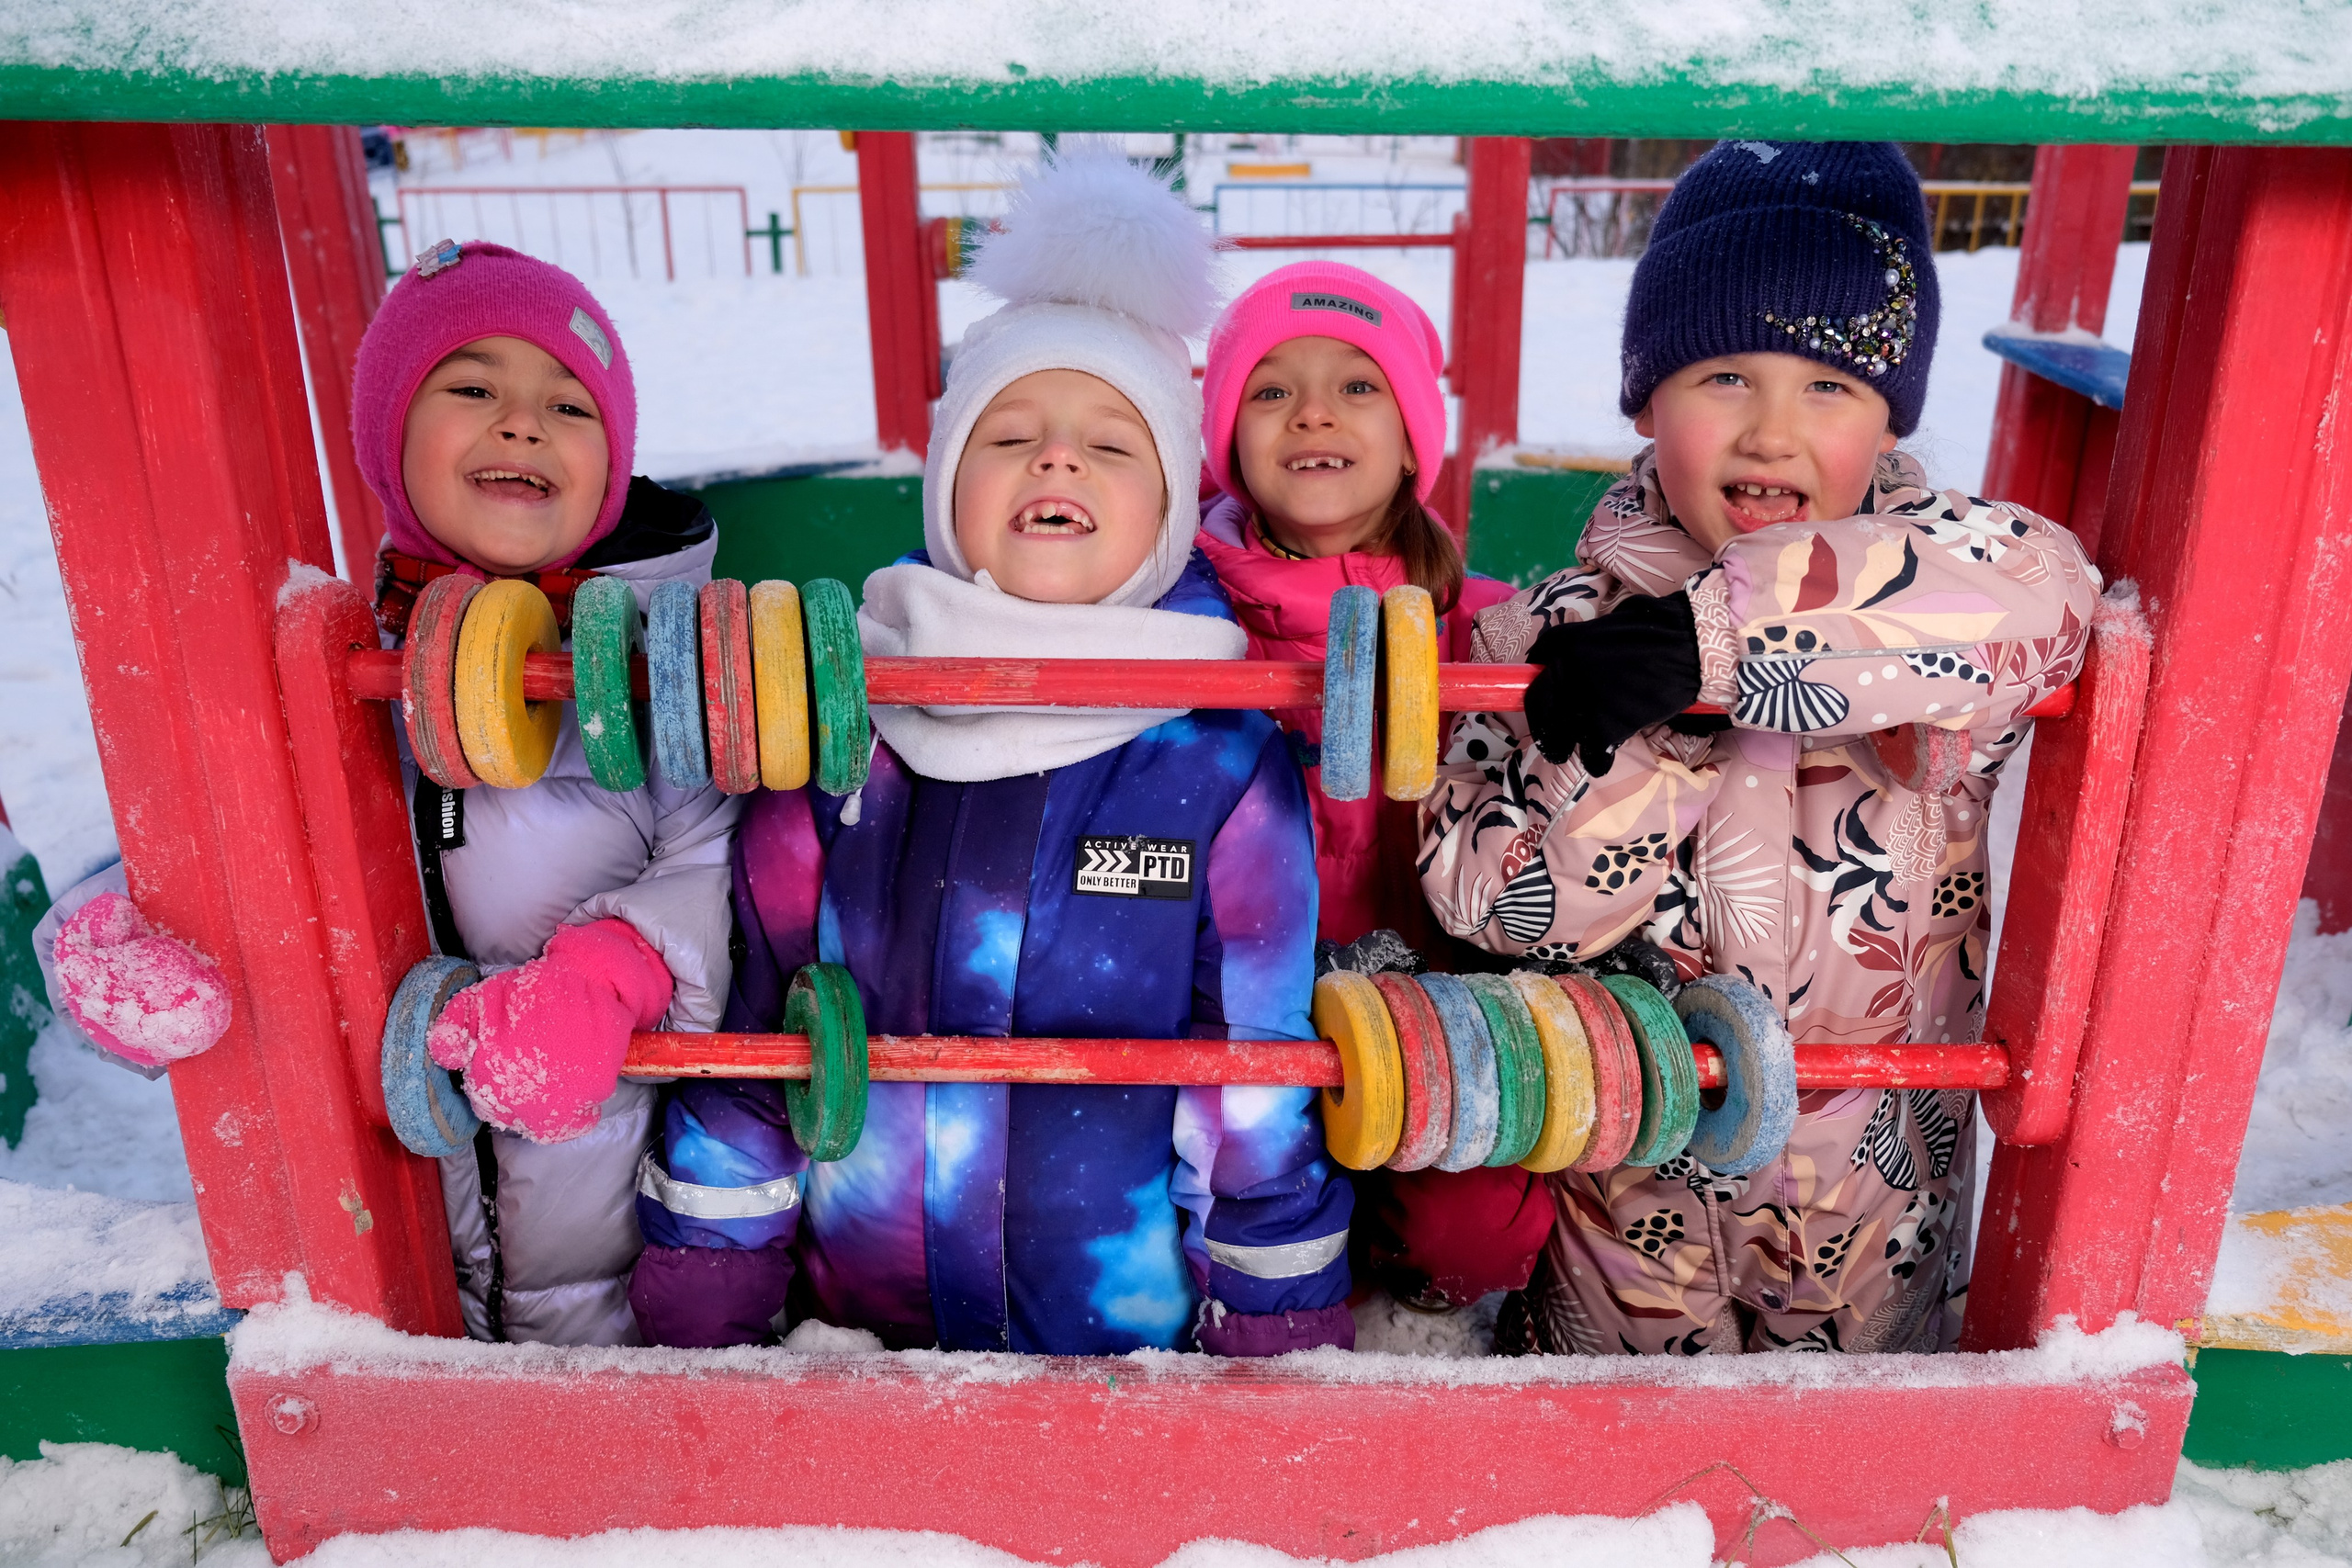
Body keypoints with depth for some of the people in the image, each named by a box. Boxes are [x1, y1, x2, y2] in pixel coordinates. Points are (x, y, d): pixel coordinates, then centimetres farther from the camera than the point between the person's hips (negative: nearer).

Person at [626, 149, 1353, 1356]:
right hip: (854, 1325, 2)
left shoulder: (1227, 767, -11)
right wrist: (697, 1307, 4)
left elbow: (1267, 1084, -4)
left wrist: (1282, 1330, -1)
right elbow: (745, 1027, 1)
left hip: (1140, 1335, -1)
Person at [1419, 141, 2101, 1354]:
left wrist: (1726, 628, -42)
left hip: (1876, 1200, 1)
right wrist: (1646, 738, -35)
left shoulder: (1919, 567, -14)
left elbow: (2039, 585, -38)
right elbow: (1491, 897, -21)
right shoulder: (1563, 626, -15)